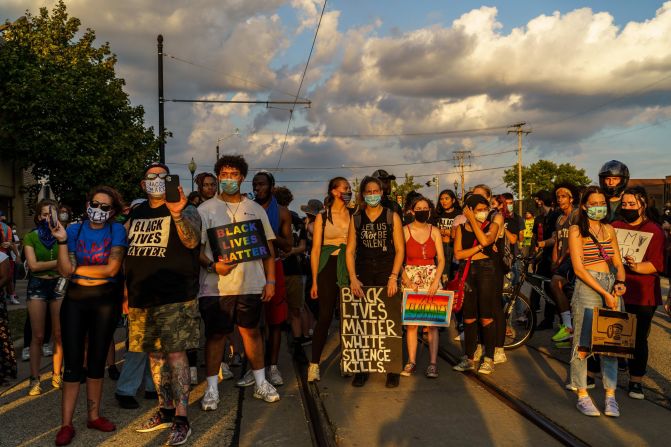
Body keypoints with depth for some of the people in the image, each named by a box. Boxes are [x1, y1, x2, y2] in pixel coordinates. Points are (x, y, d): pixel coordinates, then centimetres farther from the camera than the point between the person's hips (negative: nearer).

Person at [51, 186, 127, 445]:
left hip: (106, 301, 0)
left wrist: (78, 269, -7)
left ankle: (94, 416, 22)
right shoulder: (74, 230, 0)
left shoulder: (117, 230, -3)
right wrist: (62, 241, -19)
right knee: (73, 362, -2)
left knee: (97, 360, 10)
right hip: (75, 300, 0)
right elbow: (65, 271, -8)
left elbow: (112, 268, -13)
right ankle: (66, 424, 5)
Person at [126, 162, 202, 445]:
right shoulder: (135, 214, 15)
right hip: (141, 298, 6)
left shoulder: (184, 212, -2)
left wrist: (177, 215, -39)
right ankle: (165, 410, 24)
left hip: (175, 297, -6)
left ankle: (181, 421, -5)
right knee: (154, 354, 12)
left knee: (175, 354, -9)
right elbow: (126, 252, 21)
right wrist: (127, 294, 16)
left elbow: (192, 241, -20)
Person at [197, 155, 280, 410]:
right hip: (216, 285, -2)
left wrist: (270, 280, 5)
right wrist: (212, 265, -20)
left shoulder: (255, 209, 10)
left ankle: (260, 382, 23)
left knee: (251, 331, 11)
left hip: (251, 283, 2)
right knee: (215, 334, 4)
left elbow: (268, 246, 11)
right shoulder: (206, 210, 3)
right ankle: (212, 388, 14)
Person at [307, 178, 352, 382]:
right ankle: (314, 364, 5)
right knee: (325, 316, -3)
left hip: (350, 268, 2)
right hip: (329, 267, -2)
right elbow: (316, 249, 2)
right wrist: (314, 281, -2)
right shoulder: (322, 216, 3)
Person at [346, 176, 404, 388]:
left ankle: (393, 370, 8)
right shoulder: (356, 219, 9)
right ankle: (362, 368, 11)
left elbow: (400, 249, 1)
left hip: (387, 277, -2)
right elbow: (350, 250, 7)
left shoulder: (392, 217, 4)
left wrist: (394, 277, -8)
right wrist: (353, 278, -4)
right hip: (363, 278, 2)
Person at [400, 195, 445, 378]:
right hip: (410, 277, -1)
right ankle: (411, 361, 7)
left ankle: (432, 363, -1)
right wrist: (408, 281, -12)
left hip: (432, 278, 1)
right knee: (410, 322, -1)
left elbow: (441, 259, 5)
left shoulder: (434, 231, 7)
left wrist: (436, 281, -8)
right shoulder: (405, 231, 1)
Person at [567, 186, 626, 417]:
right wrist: (604, 293, -13)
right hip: (587, 286, -5)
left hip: (612, 285, 5)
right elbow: (578, 268, -9)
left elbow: (618, 262, 16)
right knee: (583, 343, -2)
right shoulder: (576, 230, -3)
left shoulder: (609, 229, 14)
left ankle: (610, 396, 12)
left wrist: (620, 282, -6)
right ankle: (582, 396, 8)